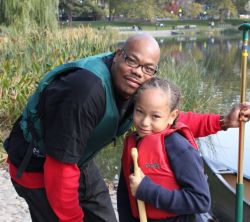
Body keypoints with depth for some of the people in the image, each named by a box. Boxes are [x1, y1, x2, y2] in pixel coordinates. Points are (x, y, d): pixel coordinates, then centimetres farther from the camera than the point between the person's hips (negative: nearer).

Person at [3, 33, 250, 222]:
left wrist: (222, 122, -2)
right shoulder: (86, 90, -37)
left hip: (80, 162, 8)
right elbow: (60, 166, -33)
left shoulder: (135, 87, -10)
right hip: (39, 167, -8)